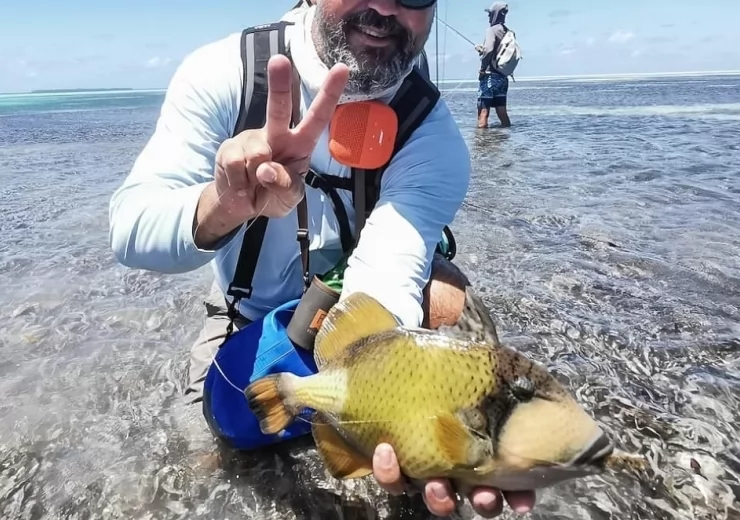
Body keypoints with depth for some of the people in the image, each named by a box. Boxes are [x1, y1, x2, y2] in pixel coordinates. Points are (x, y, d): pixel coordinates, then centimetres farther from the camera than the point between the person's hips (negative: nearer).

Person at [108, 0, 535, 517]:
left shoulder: (433, 136, -23)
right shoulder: (223, 71, -20)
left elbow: (384, 282, -37)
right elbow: (129, 230, -27)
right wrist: (223, 203, -49)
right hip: (246, 318, 2)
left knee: (445, 299, -26)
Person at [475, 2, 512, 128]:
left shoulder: (492, 30, -9)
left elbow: (488, 50, -25)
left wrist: (482, 69, -16)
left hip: (490, 76, -7)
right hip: (503, 77, 8)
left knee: (483, 111, -8)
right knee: (502, 113, 10)